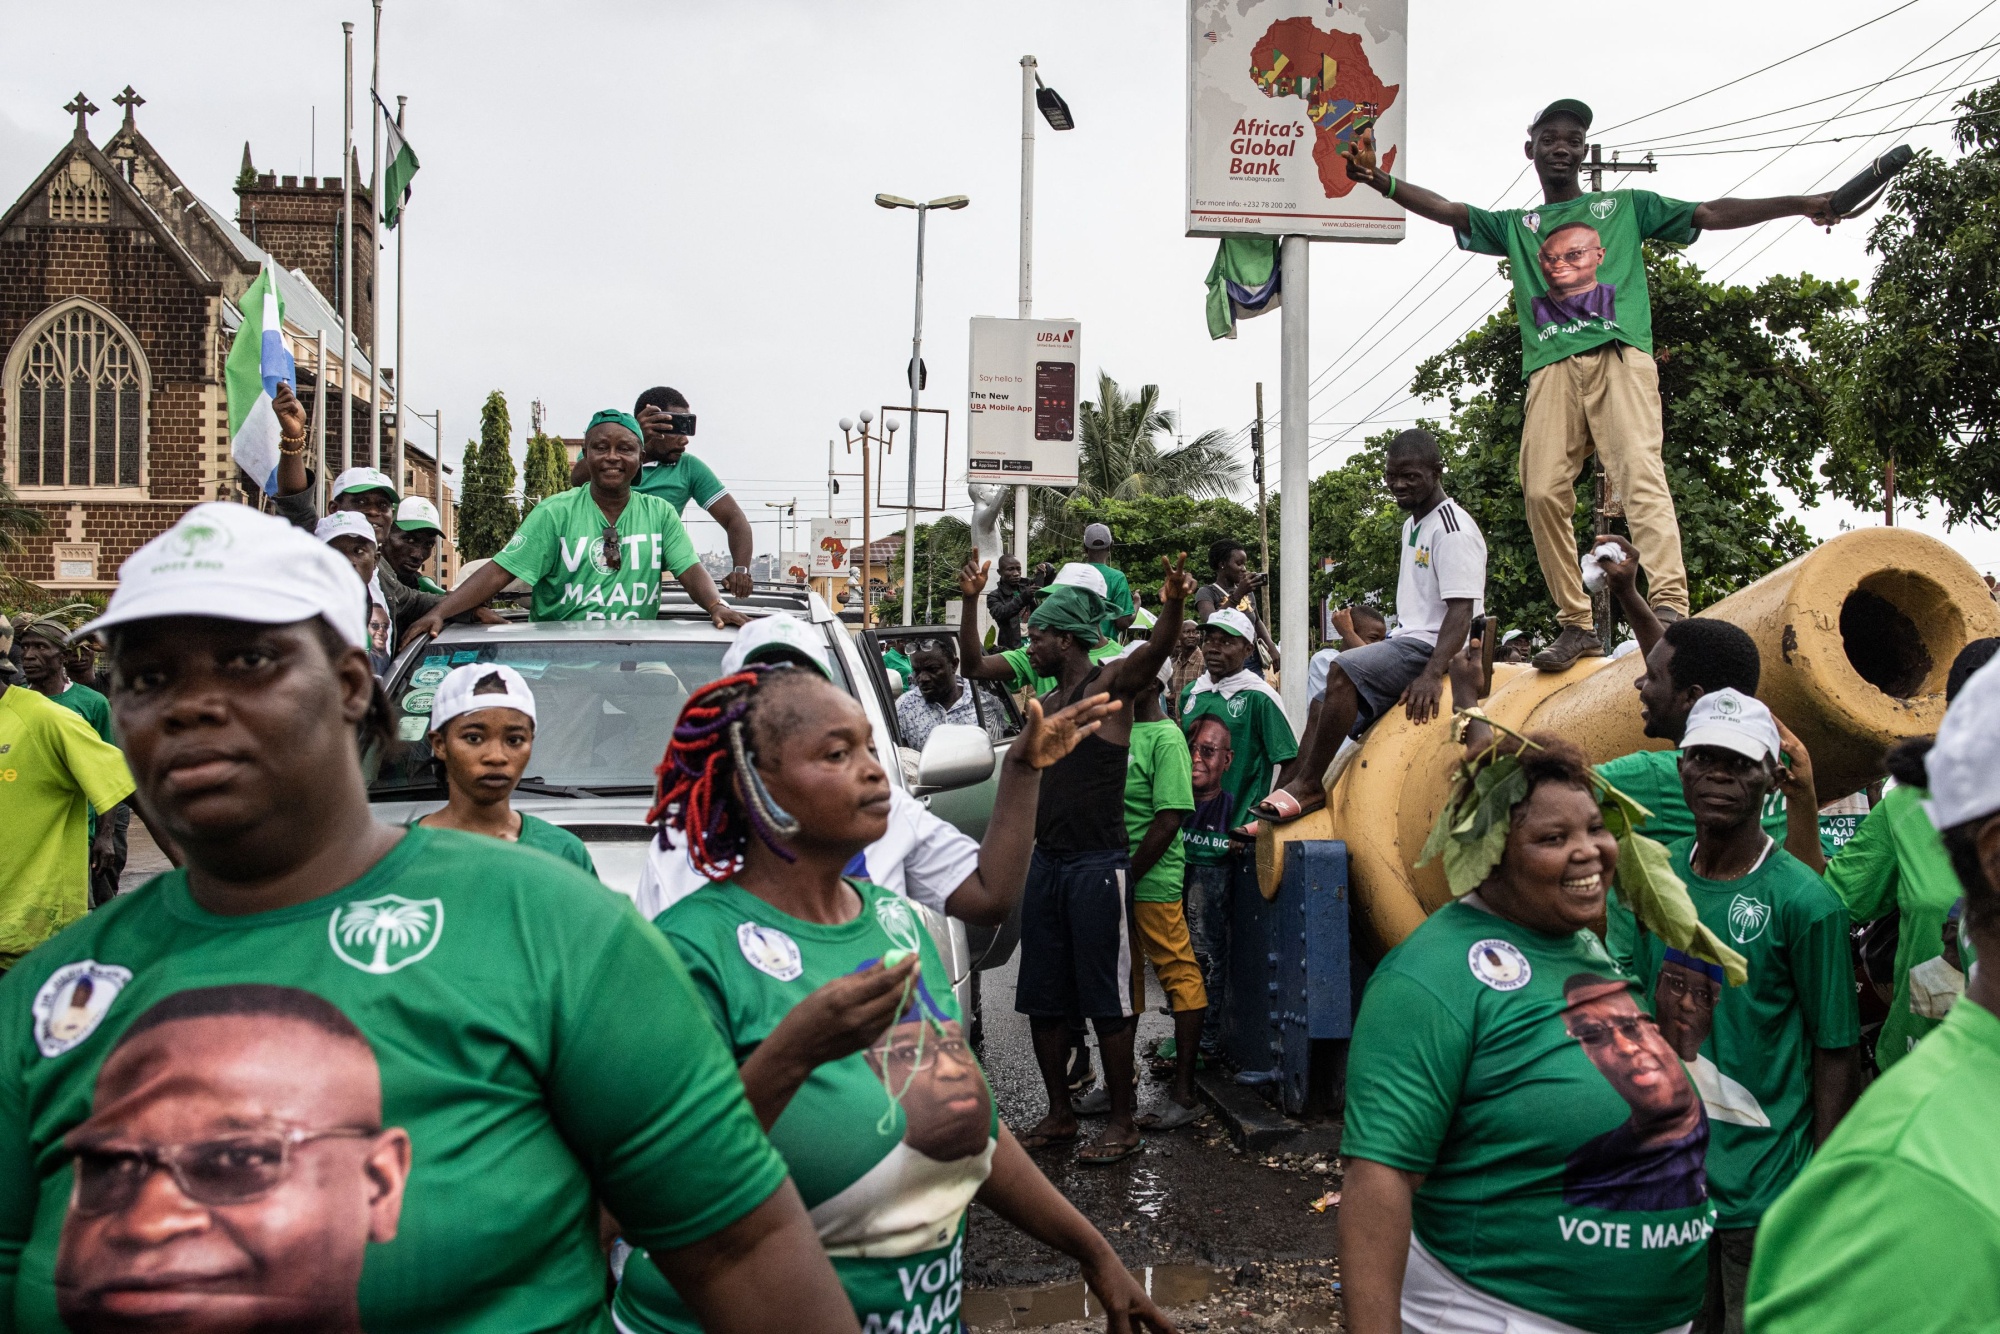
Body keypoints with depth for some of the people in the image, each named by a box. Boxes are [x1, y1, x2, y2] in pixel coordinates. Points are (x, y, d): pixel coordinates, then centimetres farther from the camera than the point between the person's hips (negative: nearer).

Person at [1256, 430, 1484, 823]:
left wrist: (1432, 674, -35)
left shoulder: (1453, 531, -14)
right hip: (1406, 641, 10)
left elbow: (1461, 612, -23)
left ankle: (1307, 786, -22)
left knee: (1342, 670, -28)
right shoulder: (1413, 524, 17)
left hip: (1433, 647, -10)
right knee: (1325, 705, 3)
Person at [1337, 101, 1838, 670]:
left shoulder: (1626, 206, 25)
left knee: (1639, 470, -20)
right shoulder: (1513, 225, 29)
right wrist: (1377, 178, 5)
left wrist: (1803, 203, 9)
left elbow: (1712, 214, 18)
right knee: (1543, 490, -12)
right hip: (1551, 367, 2)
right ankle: (1576, 624, -7)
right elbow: (1447, 210, 19)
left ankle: (1669, 604, -31)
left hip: (1620, 356, -2)